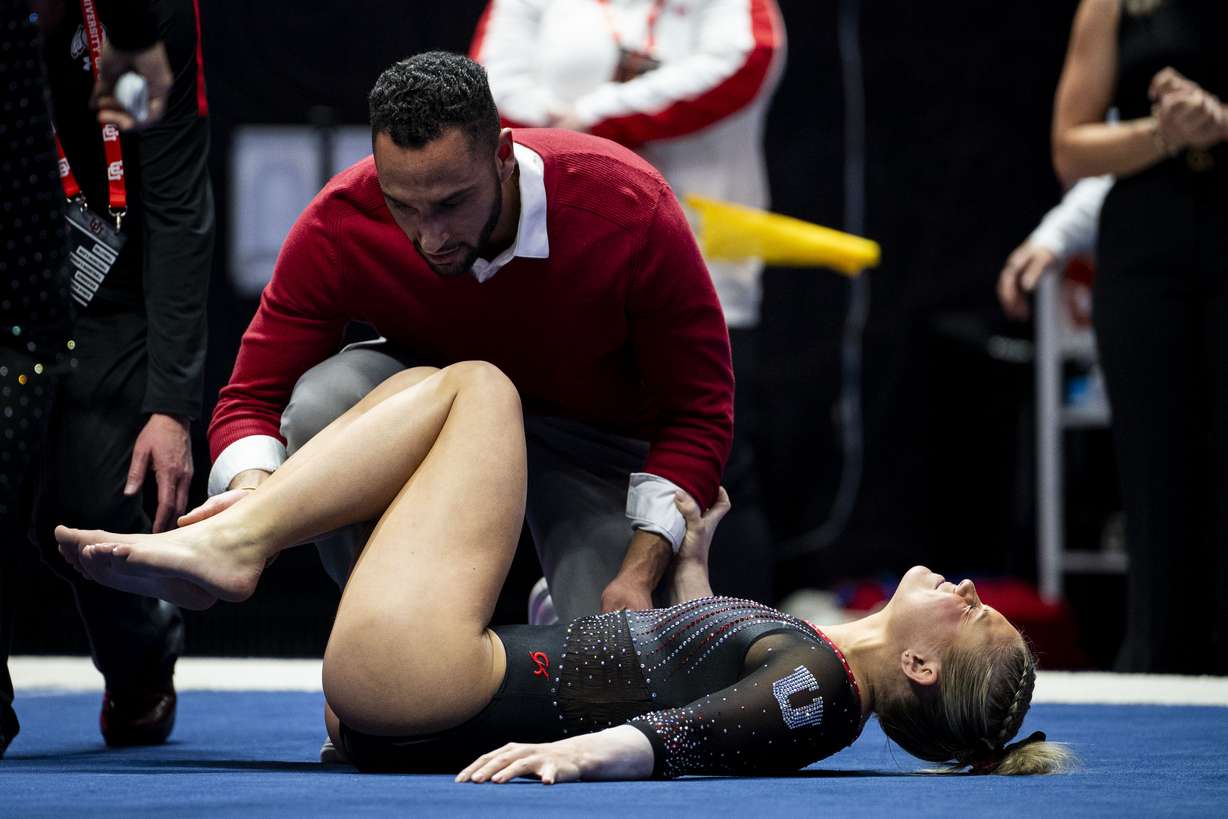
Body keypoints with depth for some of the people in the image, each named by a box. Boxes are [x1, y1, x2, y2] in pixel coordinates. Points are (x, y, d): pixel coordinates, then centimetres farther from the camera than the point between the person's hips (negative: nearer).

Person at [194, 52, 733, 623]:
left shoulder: (631, 211, -31)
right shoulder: (338, 227, -27)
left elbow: (697, 412, -20)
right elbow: (252, 398, -18)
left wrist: (639, 576, -30)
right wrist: (253, 490, -43)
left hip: (594, 438, -2)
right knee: (321, 402, -32)